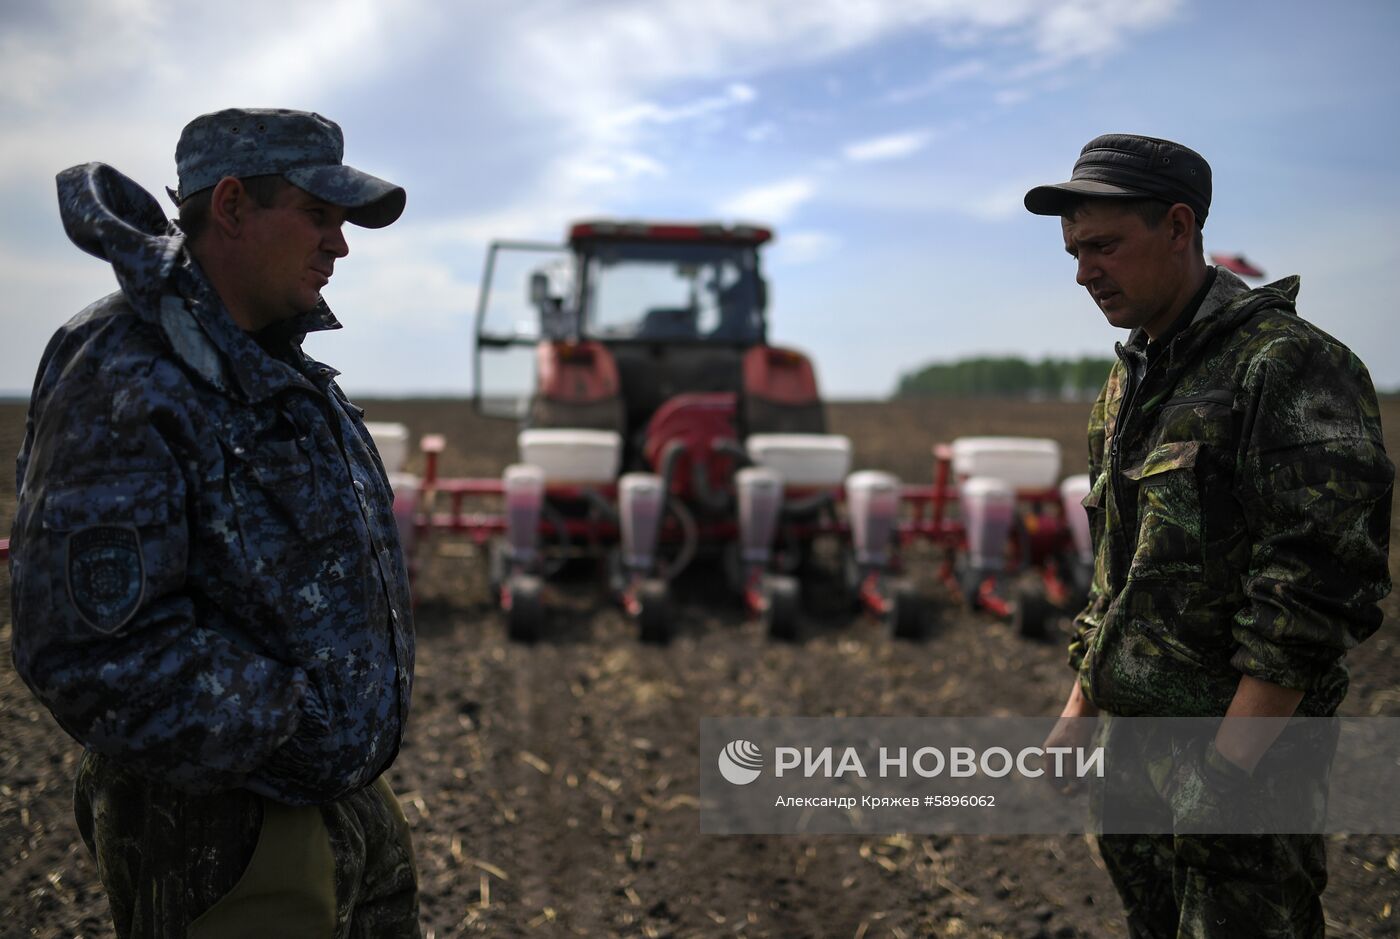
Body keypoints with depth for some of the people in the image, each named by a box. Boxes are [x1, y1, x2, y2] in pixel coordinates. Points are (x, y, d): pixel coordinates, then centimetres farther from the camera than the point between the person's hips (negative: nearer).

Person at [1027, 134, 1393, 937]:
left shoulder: (1288, 365, -14)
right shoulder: (1130, 381, 13)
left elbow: (1321, 585, -20)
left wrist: (1228, 763, -22)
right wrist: (1080, 710, 15)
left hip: (1242, 747, -8)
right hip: (1131, 739, 8)